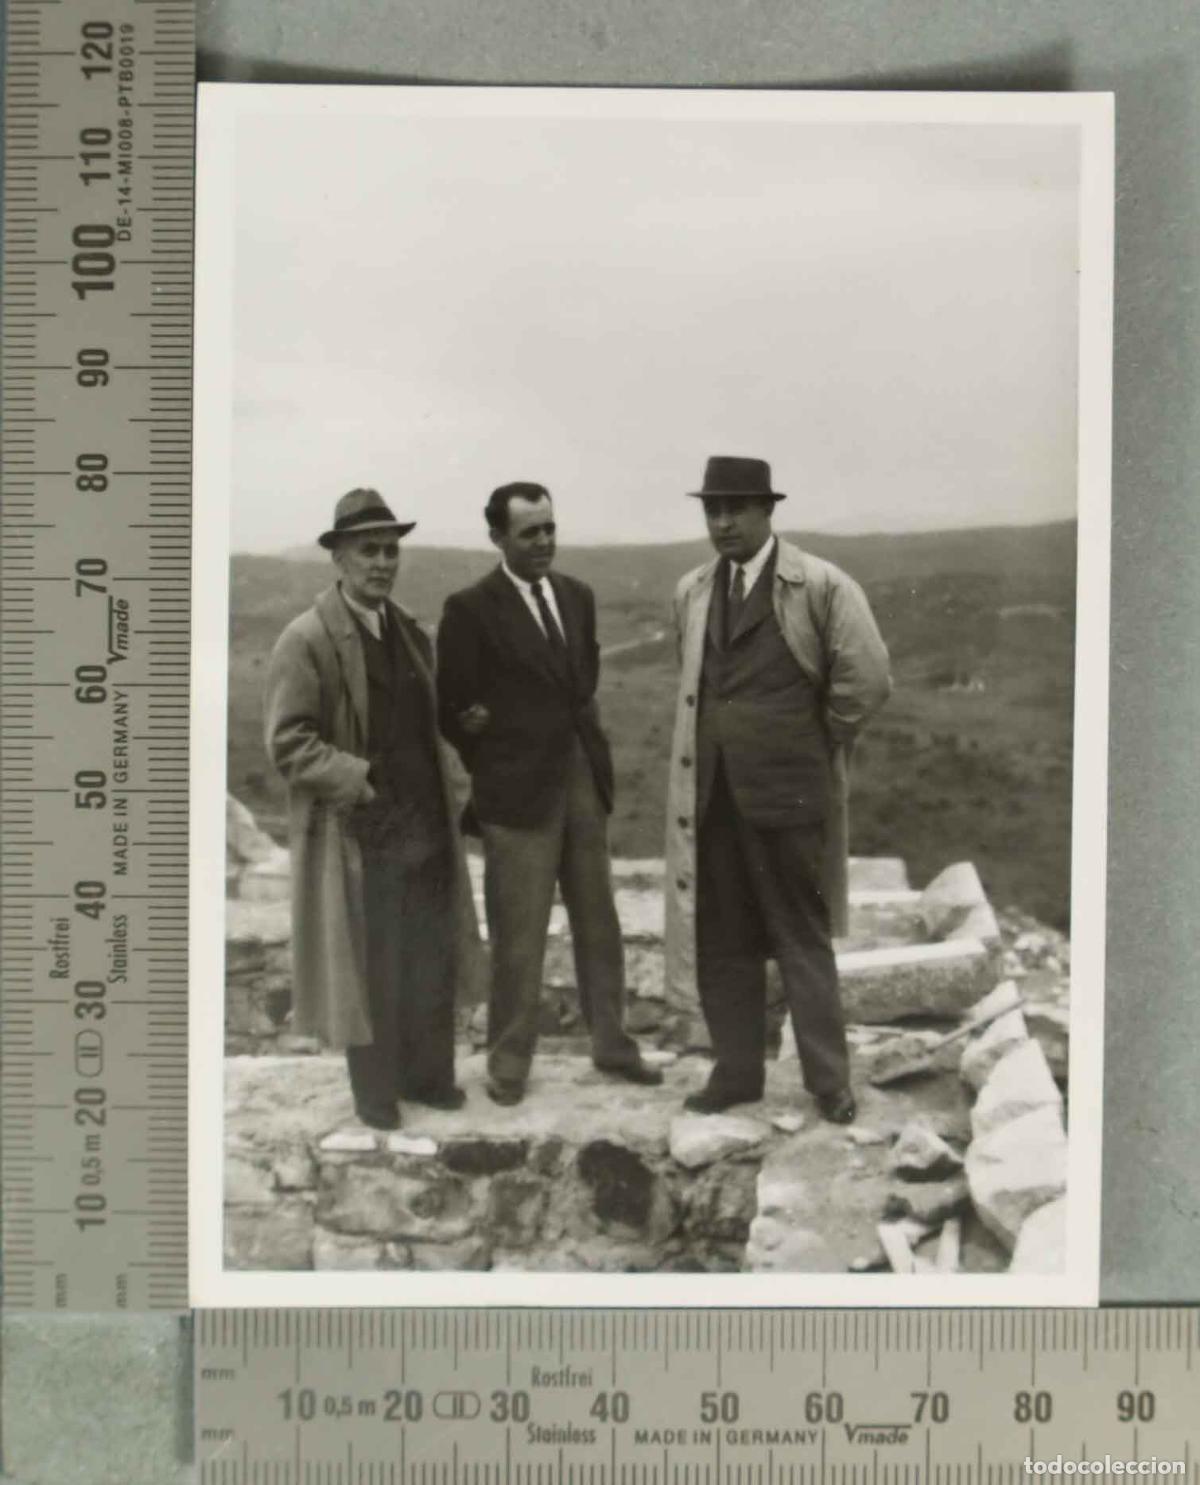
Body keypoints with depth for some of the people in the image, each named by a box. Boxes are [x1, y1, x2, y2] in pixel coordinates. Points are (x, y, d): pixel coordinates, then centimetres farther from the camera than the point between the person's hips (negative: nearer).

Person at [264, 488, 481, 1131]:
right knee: (370, 971, 7)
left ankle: (428, 1074, 31)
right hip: (359, 837, -6)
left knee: (433, 963, 14)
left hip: (424, 829, 6)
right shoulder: (306, 640, -12)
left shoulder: (410, 631, 10)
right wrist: (362, 779, -21)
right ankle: (375, 1091, 25)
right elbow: (287, 743, -15)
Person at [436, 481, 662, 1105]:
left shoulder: (577, 596, 9)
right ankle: (509, 1060, 18)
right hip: (519, 790, -5)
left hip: (584, 779, 6)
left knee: (598, 923, 14)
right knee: (518, 935, 2)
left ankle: (611, 1042, 28)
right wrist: (496, 770, 0)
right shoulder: (470, 609, -9)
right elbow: (453, 708, -5)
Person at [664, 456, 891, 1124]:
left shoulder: (821, 586, -9)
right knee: (720, 940, 11)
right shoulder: (692, 591, 9)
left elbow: (867, 680, -12)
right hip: (710, 790, 5)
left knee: (802, 939, 4)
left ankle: (829, 1081, 16)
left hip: (785, 788, -5)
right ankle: (736, 1072, 23)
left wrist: (818, 741, -3)